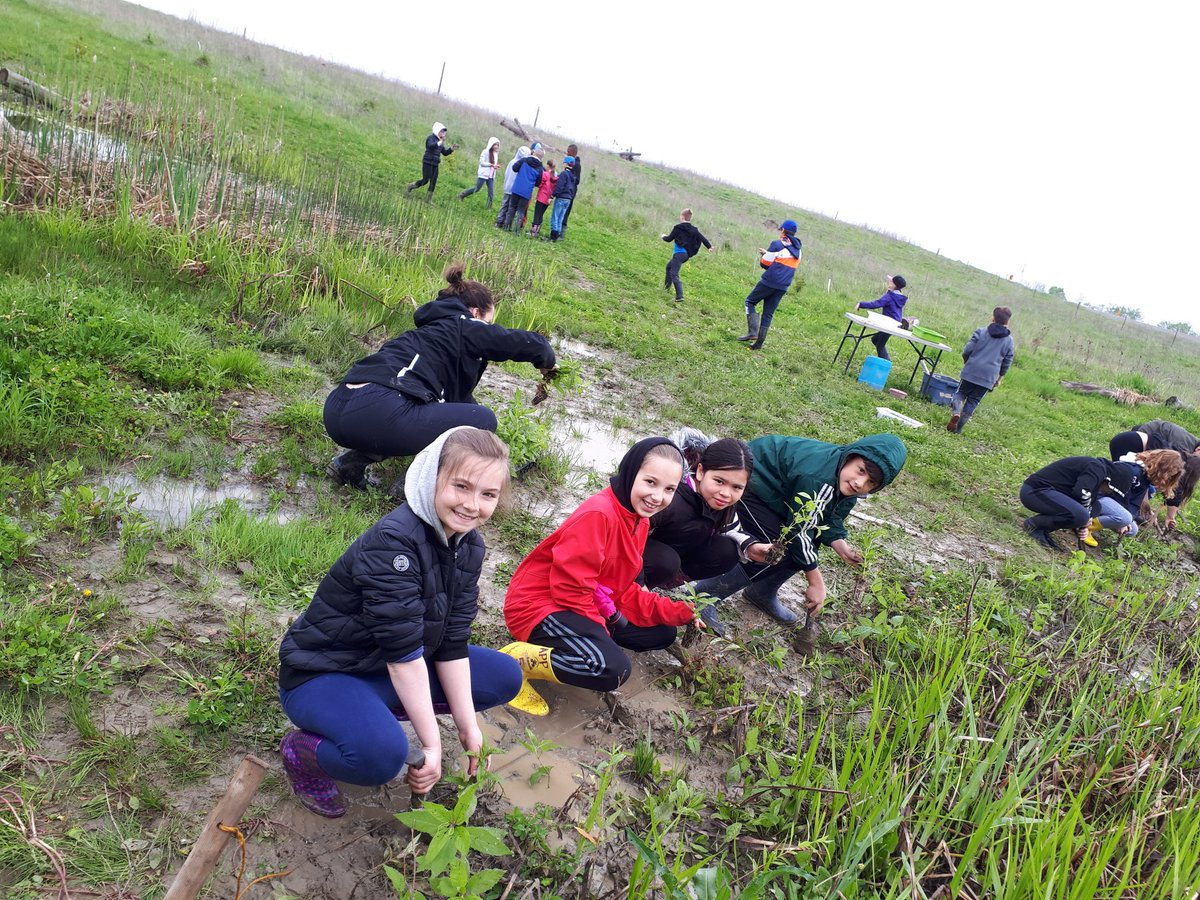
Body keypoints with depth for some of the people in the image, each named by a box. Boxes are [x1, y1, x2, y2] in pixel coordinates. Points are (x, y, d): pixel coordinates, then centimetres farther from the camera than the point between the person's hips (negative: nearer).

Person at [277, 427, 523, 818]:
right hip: (320, 675, -8)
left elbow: (452, 643, -4)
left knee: (504, 677, 3)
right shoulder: (392, 541, -30)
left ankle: (376, 711, 6)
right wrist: (432, 742, -25)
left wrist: (467, 726, -7)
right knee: (382, 754, -36)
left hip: (385, 670, 8)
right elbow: (403, 652, -29)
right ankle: (302, 749, -2)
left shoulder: (468, 546, -5)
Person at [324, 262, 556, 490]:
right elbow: (531, 343, 8)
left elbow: (458, 394, 42)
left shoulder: (433, 330, 33)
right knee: (483, 420, 2)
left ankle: (353, 461, 19)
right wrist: (546, 364, 31)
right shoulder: (468, 327, 9)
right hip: (377, 414, -9)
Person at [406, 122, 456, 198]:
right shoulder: (431, 138, -8)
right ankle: (411, 186, 15)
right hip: (427, 163, -7)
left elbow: (445, 153, 18)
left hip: (435, 165, 7)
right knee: (425, 180, -8)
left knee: (433, 182, 2)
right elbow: (431, 146, -31)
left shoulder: (439, 141, 15)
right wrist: (440, 142, -45)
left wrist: (452, 149, 2)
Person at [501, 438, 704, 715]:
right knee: (612, 668, -31)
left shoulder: (638, 520, 5)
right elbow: (570, 588, -26)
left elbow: (622, 589, 8)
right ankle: (516, 661, -12)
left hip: (593, 606, 10)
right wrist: (601, 631, -15)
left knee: (662, 634, 14)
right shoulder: (598, 515, -26)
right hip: (540, 606, -10)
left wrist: (678, 612, -1)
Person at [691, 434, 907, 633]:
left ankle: (762, 594, 18)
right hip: (743, 484, -9)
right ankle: (704, 594, -16)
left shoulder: (847, 486, -7)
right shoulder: (818, 479, -35)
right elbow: (798, 531, -29)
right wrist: (816, 582, -19)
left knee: (812, 540, 3)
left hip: (774, 491, 9)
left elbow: (828, 521, 3)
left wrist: (841, 547, -18)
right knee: (784, 551, -18)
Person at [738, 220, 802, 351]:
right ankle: (759, 343, 9)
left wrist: (762, 255, 16)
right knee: (768, 314, 11)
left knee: (750, 301, 9)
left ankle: (752, 331, -7)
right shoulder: (797, 250, 15)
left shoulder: (777, 244, -7)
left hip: (769, 281, -6)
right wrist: (767, 253, 21)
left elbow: (765, 264, -5)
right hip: (783, 287, 6)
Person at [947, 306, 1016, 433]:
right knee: (973, 401, 10)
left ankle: (955, 413, -14)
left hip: (970, 372, -1)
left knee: (960, 392, 16)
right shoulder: (1009, 341, 5)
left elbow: (967, 350, -7)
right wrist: (999, 378, 23)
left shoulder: (981, 331, -1)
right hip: (988, 377, 1)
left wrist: (966, 363, 13)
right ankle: (958, 427, 10)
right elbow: (1006, 363, 9)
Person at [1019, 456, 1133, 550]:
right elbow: (1081, 492, -27)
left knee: (1095, 507, 14)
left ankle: (1042, 530, 6)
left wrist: (1080, 528, 2)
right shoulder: (1098, 468, -12)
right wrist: (1084, 518, -10)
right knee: (1080, 516, -28)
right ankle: (1034, 524, -6)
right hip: (1035, 491, -11)